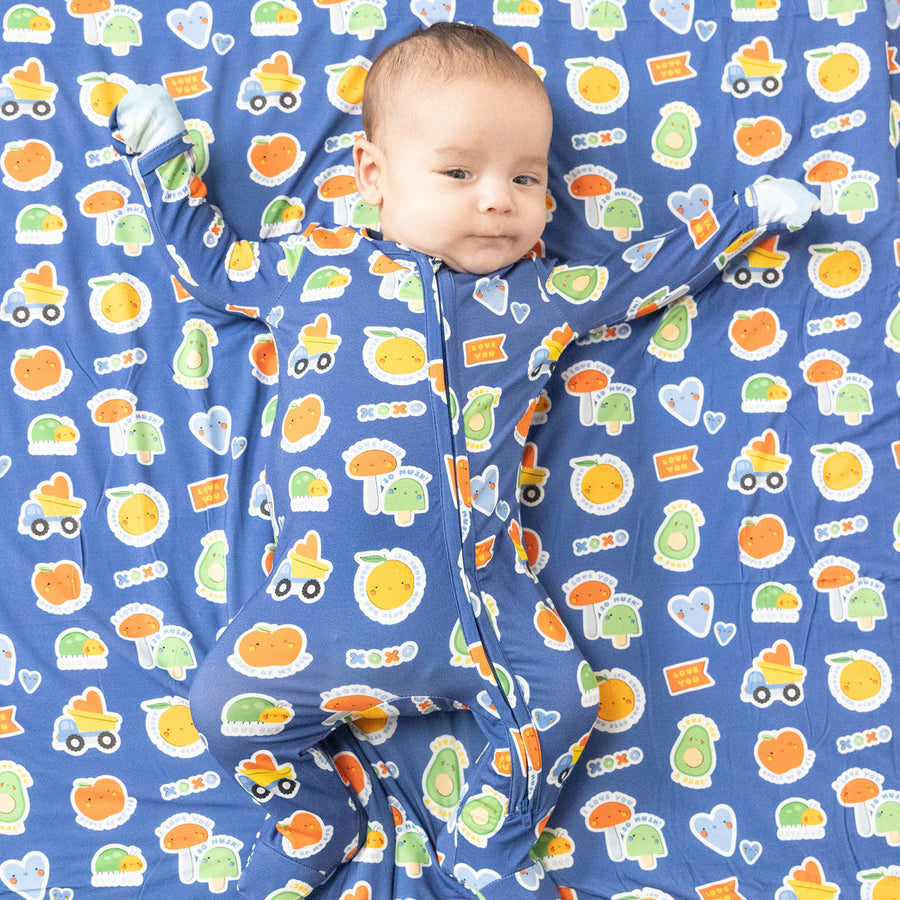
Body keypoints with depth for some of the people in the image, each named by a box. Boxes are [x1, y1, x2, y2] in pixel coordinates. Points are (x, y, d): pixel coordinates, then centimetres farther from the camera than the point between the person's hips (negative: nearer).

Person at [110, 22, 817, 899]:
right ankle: (312, 819, 24)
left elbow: (646, 275, 24)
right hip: (327, 588, 0)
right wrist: (161, 158, 27)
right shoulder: (311, 265, 10)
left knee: (564, 699, -8)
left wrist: (747, 213, 26)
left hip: (483, 584, 1)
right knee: (226, 699, -7)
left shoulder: (543, 295, 11)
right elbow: (214, 262, 25)